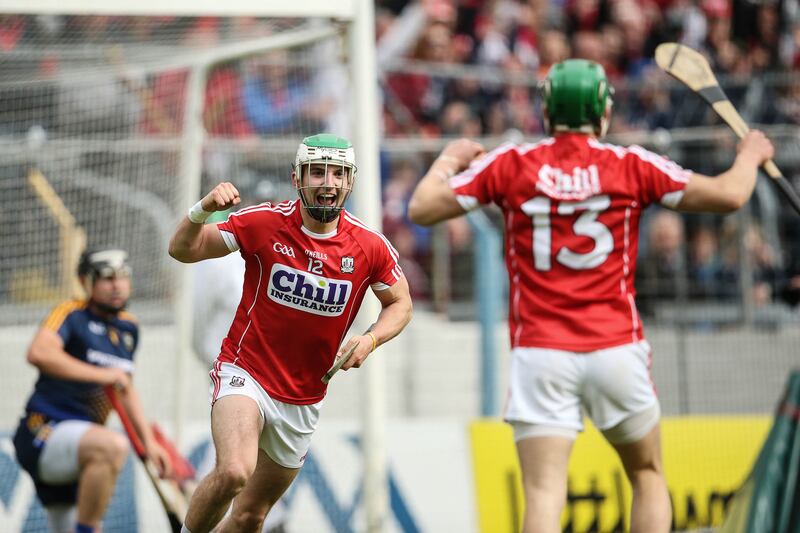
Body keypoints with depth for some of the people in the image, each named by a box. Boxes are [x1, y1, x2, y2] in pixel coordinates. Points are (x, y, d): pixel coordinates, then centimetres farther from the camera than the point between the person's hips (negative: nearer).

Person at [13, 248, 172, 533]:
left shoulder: (128, 327, 16)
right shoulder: (71, 314, -8)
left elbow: (126, 389, 29)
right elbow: (39, 353, -28)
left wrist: (149, 440, 22)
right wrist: (102, 374, -26)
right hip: (44, 432, -9)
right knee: (113, 445, -37)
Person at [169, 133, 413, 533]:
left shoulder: (371, 248, -6)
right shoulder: (264, 223, -12)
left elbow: (400, 303, 10)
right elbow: (182, 250, -7)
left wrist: (370, 339, -10)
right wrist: (202, 210, -28)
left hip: (303, 401, 4)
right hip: (245, 374, -3)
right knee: (234, 472, -32)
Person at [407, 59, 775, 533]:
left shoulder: (509, 165, 2)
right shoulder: (632, 166, 1)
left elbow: (422, 208, 6)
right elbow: (729, 196, 0)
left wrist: (448, 161, 25)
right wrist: (751, 155, 21)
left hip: (540, 351, 0)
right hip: (616, 348, 0)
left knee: (544, 494, -7)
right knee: (647, 476, 18)